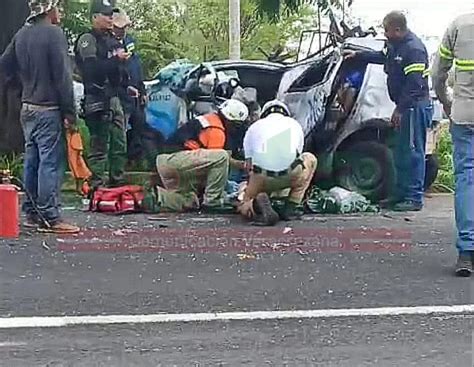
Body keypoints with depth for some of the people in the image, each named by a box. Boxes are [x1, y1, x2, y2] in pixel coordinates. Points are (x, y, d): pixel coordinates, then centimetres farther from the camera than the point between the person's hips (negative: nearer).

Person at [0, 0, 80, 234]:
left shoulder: (21, 35, 9)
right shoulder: (54, 34, -13)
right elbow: (62, 76, -16)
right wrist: (69, 112, -14)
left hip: (27, 108, 8)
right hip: (49, 110, -8)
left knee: (32, 162, 13)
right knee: (50, 163, -6)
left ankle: (32, 213, 19)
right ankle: (50, 218, -5)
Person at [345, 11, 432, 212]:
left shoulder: (414, 49, -19)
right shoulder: (395, 45, 12)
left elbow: (414, 84, -24)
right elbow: (382, 57, 36)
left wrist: (401, 109, -22)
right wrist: (357, 55, 38)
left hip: (416, 107, -11)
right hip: (406, 107, 11)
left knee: (413, 152, -8)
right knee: (401, 153, 15)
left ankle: (414, 198, -4)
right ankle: (401, 194, 24)